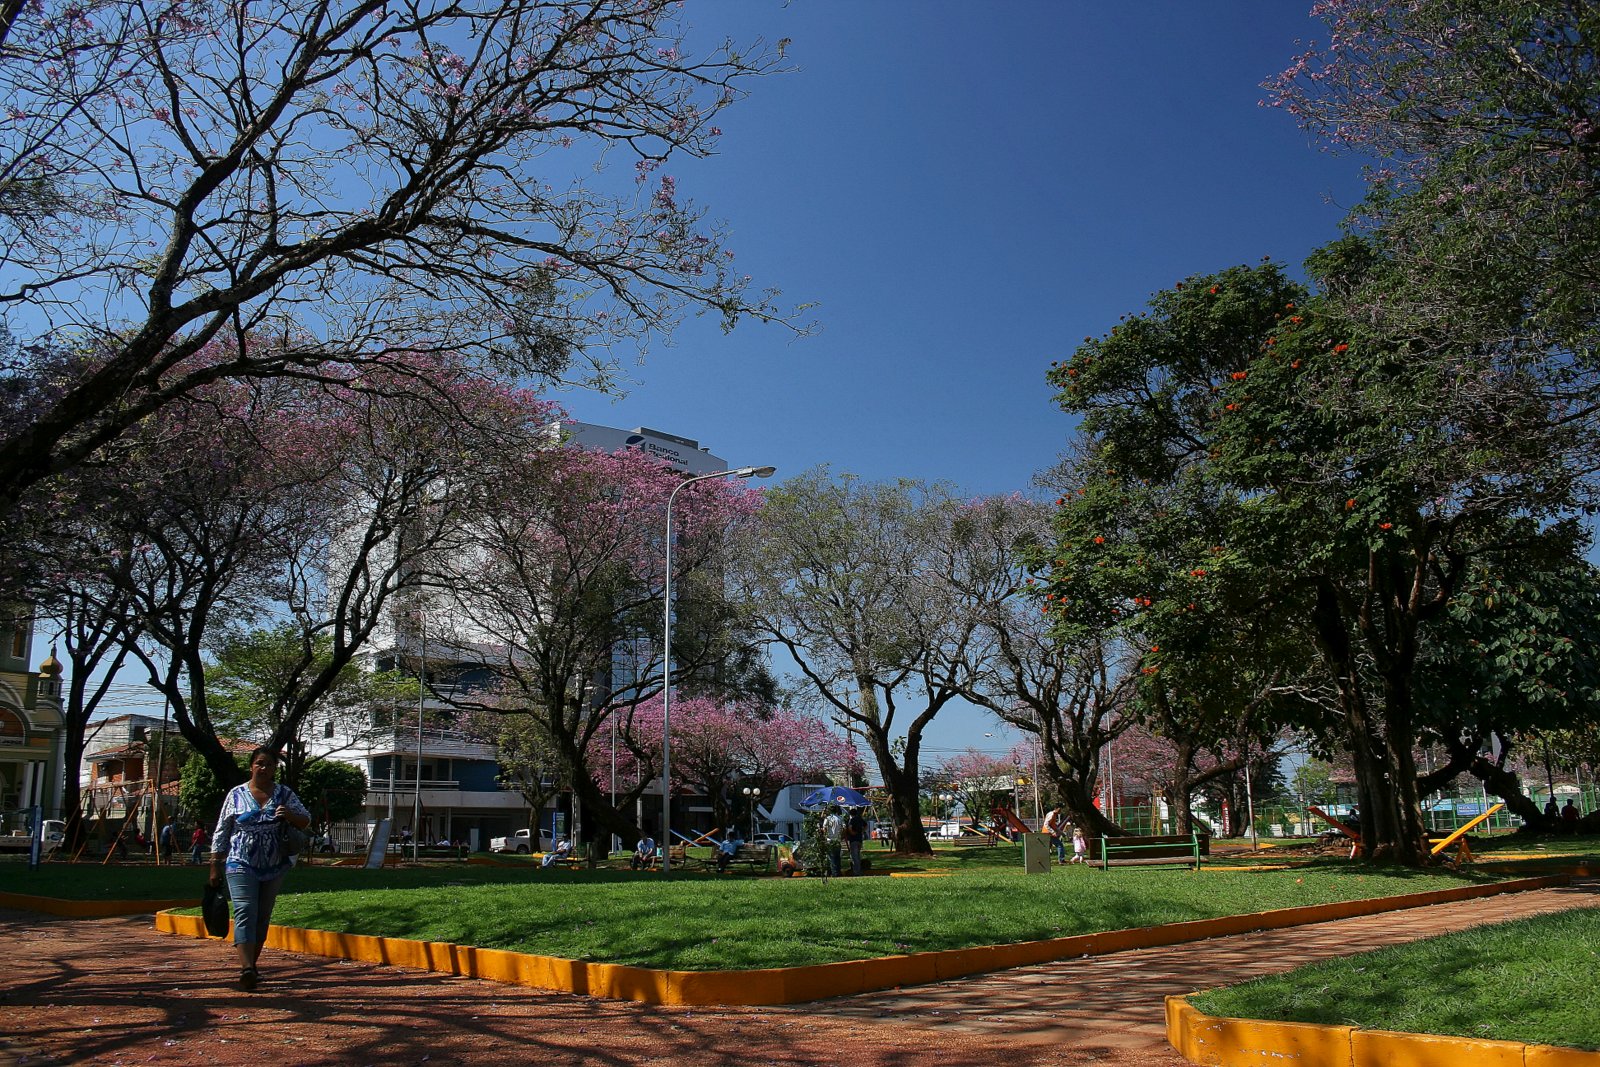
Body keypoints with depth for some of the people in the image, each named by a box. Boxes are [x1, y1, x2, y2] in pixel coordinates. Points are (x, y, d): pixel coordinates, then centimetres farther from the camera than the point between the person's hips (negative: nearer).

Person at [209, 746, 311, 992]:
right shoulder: (236, 795, 2)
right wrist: (215, 866, 4)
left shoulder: (285, 794, 5)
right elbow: (221, 833, 6)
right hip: (241, 864, -2)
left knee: (263, 916, 10)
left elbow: (306, 820, 4)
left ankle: (251, 964, 25)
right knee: (245, 912, -17)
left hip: (274, 868, 3)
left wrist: (290, 815, -18)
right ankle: (246, 968, -26)